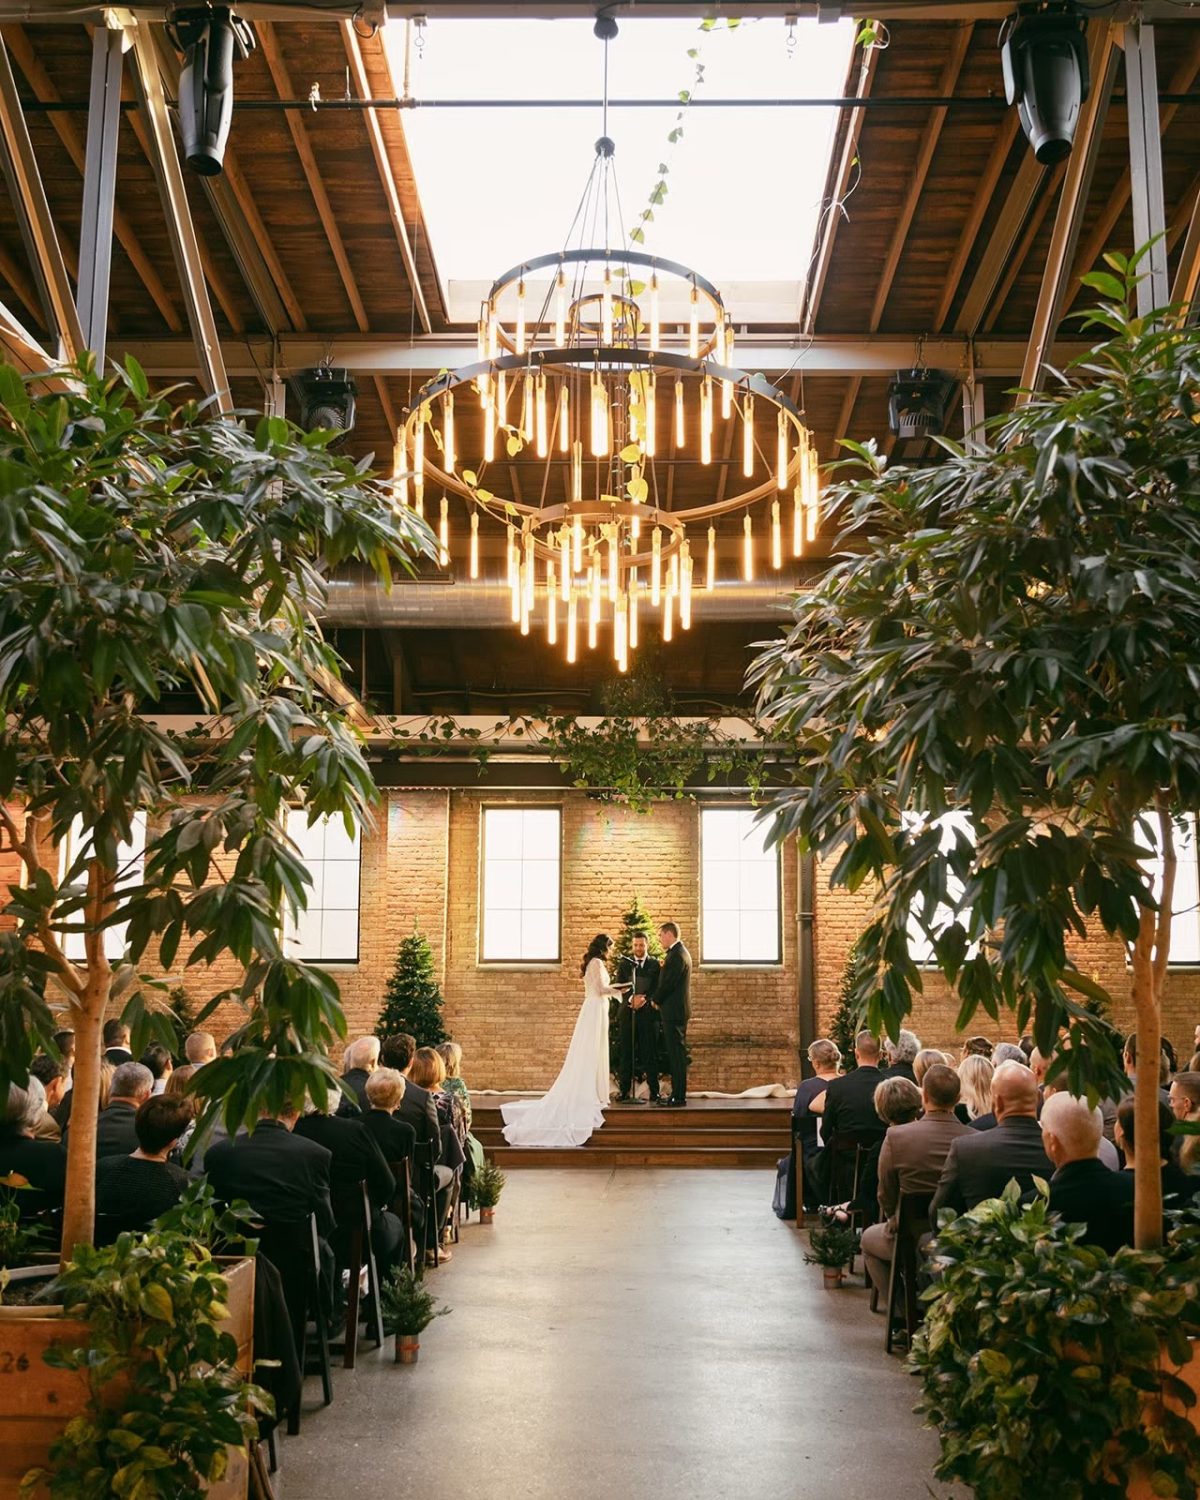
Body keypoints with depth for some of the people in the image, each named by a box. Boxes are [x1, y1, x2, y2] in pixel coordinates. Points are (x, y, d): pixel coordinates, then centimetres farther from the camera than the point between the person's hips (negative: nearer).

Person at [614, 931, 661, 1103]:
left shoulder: (655, 965, 8)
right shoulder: (624, 964, 12)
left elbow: (658, 989, 1)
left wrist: (645, 1000, -16)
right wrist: (631, 999, -15)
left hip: (648, 1013, -1)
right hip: (627, 1013, 1)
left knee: (650, 1054, -2)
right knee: (625, 1054, 1)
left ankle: (654, 1092, 2)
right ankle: (624, 1091, 4)